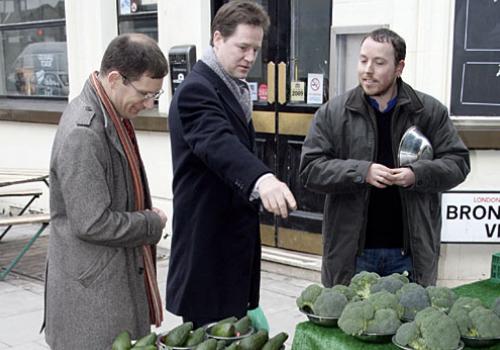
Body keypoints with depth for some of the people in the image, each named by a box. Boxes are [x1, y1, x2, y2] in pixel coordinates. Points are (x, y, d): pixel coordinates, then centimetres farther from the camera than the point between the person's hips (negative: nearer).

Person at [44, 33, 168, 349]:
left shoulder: (113, 114, 6)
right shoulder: (83, 133, -24)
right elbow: (92, 224, -25)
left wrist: (148, 217, 1)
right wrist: (153, 224, -11)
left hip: (123, 275, 9)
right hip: (94, 291, -9)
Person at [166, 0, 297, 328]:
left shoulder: (235, 88, 13)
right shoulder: (196, 89, -19)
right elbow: (218, 142, -38)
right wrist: (262, 178, -54)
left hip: (234, 232, 9)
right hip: (208, 236, -9)